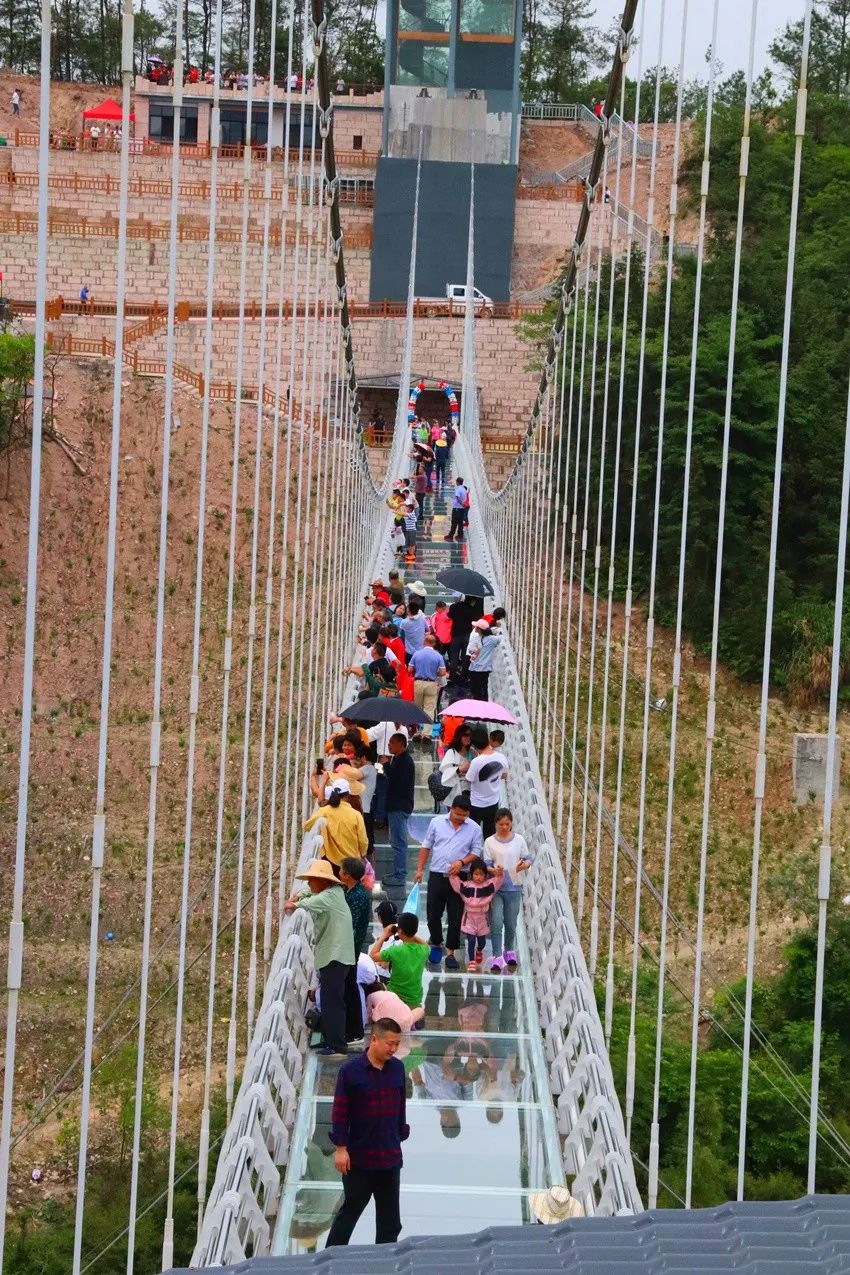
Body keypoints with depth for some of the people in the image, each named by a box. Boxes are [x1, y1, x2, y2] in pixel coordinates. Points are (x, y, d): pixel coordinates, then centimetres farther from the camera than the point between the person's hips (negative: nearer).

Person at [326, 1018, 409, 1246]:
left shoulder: (397, 1069, 4)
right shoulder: (351, 1070, -11)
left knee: (390, 1219, 9)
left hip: (390, 1157, 5)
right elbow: (339, 1111, -9)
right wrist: (341, 1148, -11)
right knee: (351, 1210, 4)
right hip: (359, 1158, -5)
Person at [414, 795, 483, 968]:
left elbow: (475, 852, 2)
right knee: (433, 914, 6)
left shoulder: (474, 829, 0)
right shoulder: (437, 822, 2)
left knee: (455, 918, 1)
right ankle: (436, 944, 29)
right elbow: (426, 846, 8)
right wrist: (420, 869, 2)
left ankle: (450, 952, 9)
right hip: (437, 876, 1)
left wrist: (462, 862, -16)